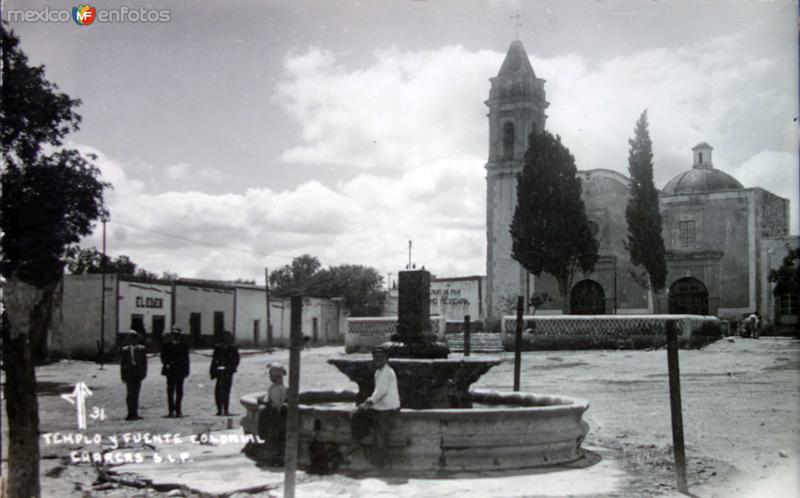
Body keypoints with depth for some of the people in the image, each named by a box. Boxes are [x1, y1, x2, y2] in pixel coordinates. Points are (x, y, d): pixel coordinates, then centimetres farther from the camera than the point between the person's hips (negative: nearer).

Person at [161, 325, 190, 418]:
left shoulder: (184, 346, 7)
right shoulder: (166, 345, 6)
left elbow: (186, 359, 8)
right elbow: (163, 357, 4)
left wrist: (187, 371, 4)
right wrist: (166, 364, -14)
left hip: (180, 371, 1)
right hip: (170, 371, -1)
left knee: (179, 391, 3)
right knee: (170, 391, -1)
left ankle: (178, 411, 9)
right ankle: (171, 411, 1)